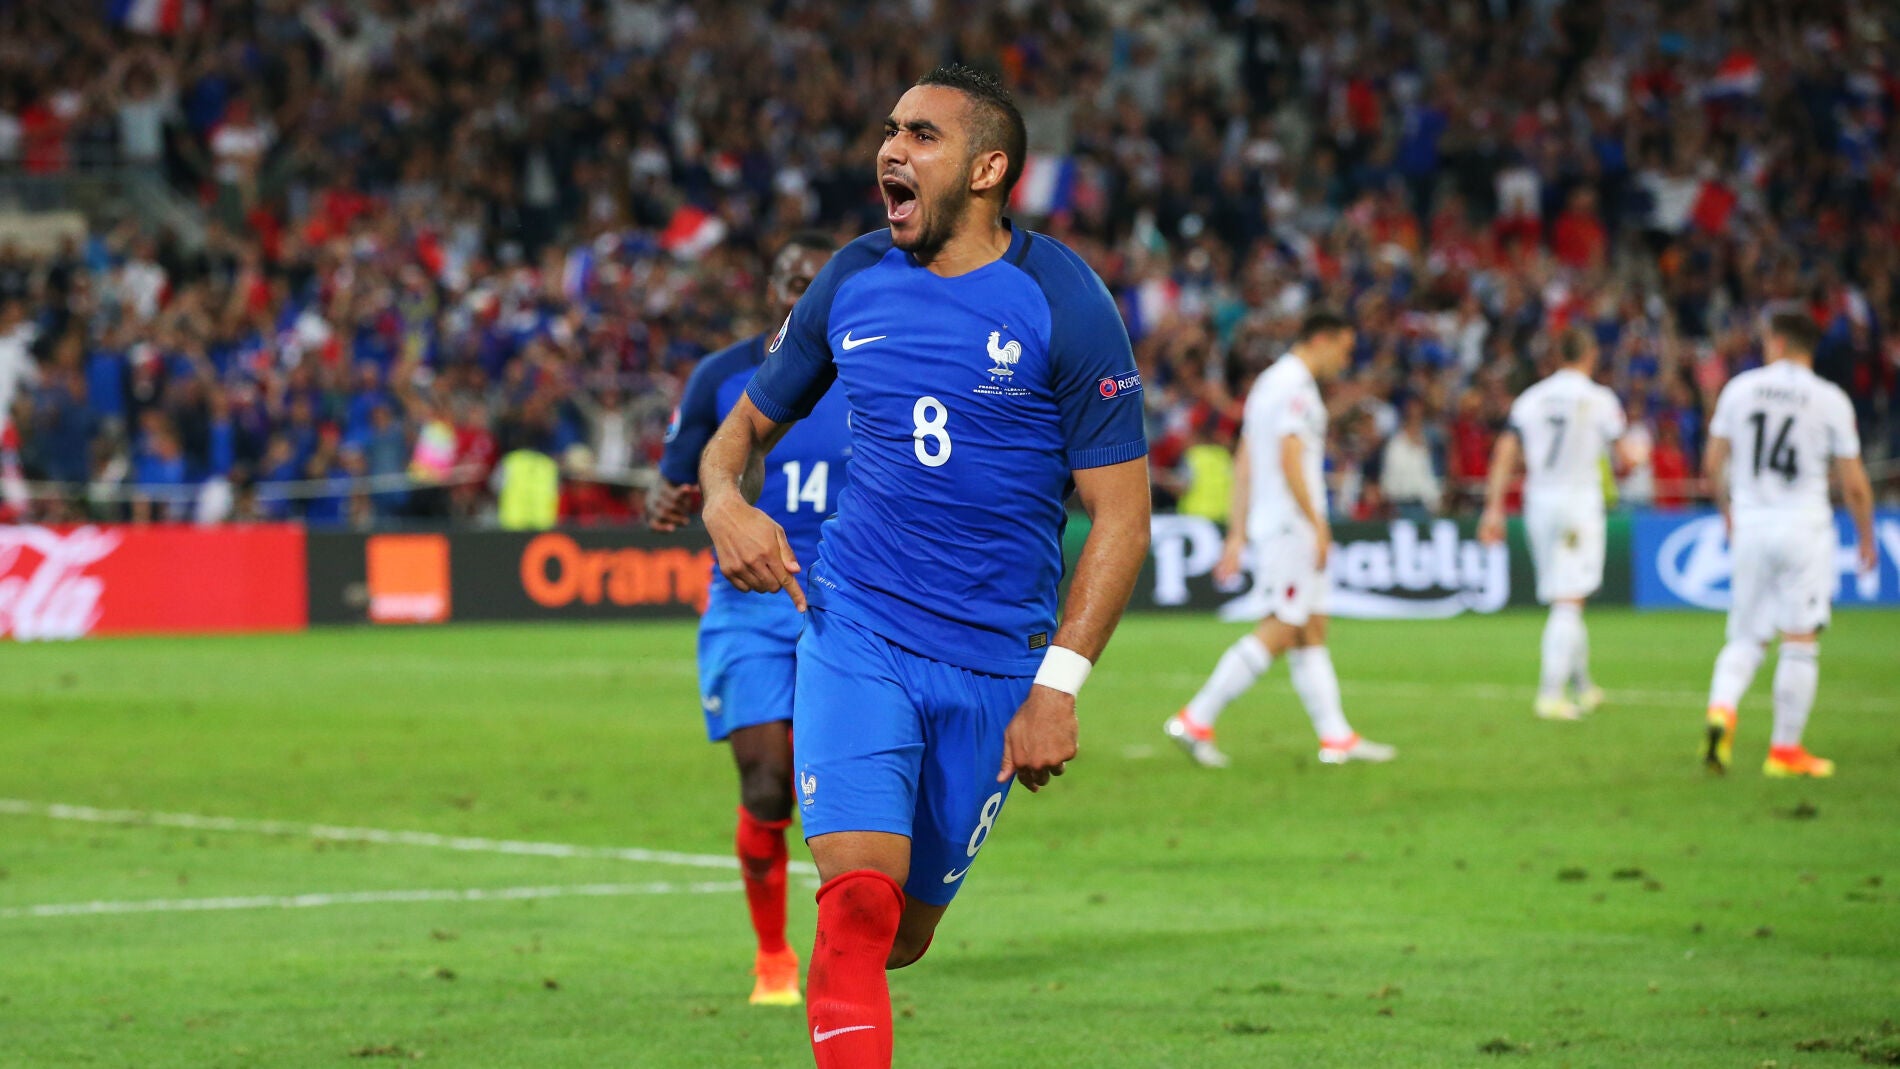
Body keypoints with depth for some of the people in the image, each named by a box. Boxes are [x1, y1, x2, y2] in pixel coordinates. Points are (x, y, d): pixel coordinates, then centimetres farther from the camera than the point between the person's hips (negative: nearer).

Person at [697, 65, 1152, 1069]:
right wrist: (723, 500, -5)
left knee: (903, 933, 7)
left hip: (995, 666, -1)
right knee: (858, 901, -19)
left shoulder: (1063, 303, -6)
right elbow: (748, 424, 19)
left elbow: (1121, 515, -6)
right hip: (855, 632, 1)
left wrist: (1057, 689, -13)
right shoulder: (852, 281, 5)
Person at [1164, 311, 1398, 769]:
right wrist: (1318, 524, -20)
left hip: (1269, 523, 11)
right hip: (1291, 525, -11)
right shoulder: (1295, 386, -12)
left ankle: (1336, 735, 10)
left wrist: (1238, 534, 19)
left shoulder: (1270, 383, 19)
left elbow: (1243, 462, 20)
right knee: (1282, 629, -10)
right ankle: (1196, 720, -11)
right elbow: (1290, 459, -21)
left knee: (1312, 630, 9)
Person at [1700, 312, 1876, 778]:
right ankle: (1785, 748, 4)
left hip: (1750, 525, 3)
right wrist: (1867, 537, 12)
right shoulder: (1830, 400, -4)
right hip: (1804, 528, -3)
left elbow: (1712, 466, 6)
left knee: (1746, 638, 11)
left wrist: (1728, 513, 23)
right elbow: (1853, 482, -3)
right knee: (1800, 642, 3)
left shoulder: (1739, 388, 2)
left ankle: (1721, 709, -15)